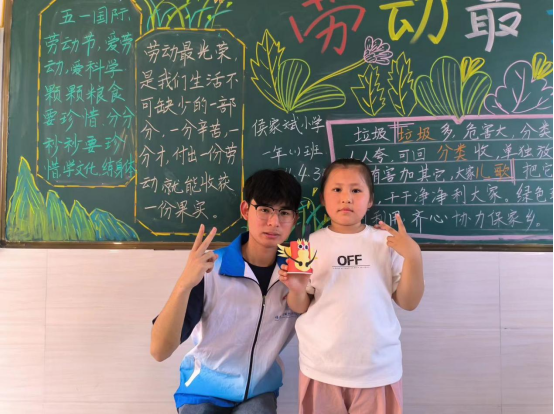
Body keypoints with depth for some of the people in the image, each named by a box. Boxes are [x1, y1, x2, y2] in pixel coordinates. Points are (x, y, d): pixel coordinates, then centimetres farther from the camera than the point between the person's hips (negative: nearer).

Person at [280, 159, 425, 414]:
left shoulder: (387, 242, -3)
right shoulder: (312, 244, -3)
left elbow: (408, 303, -2)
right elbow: (300, 307, 1)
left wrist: (413, 257, -15)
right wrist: (297, 290, -20)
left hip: (378, 369, 0)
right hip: (322, 367, 0)